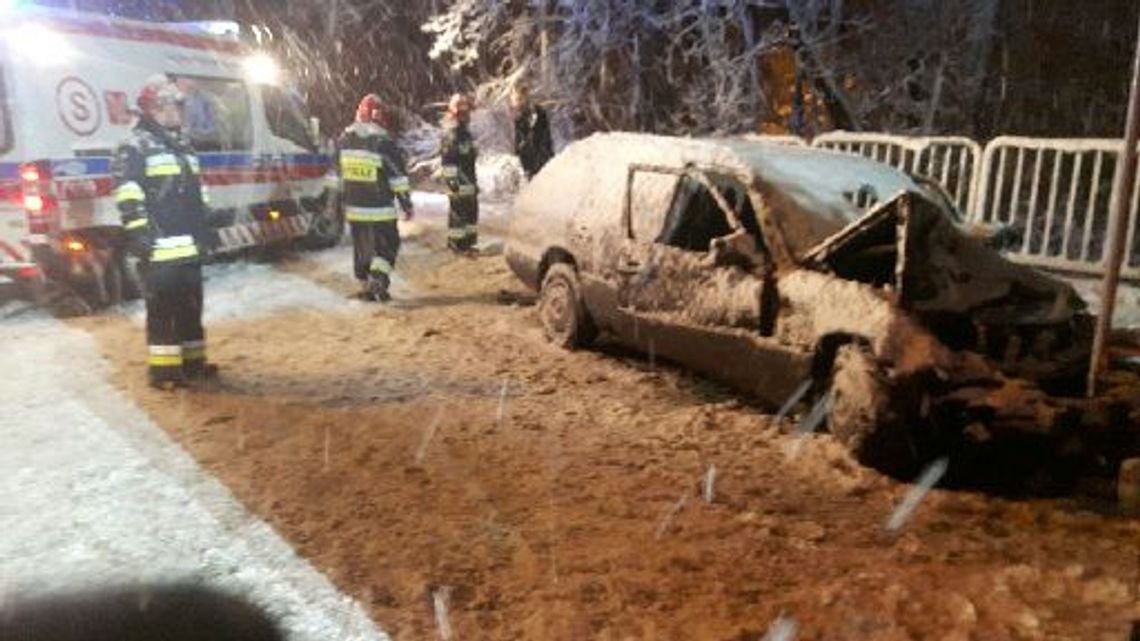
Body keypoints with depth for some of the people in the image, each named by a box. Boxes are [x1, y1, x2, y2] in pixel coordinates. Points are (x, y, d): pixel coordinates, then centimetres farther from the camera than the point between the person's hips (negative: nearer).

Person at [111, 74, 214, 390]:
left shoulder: (182, 146, 20)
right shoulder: (134, 147, -6)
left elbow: (198, 194, 25)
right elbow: (128, 196, -14)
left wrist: (204, 230, 21)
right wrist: (138, 234, -20)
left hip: (189, 245, 8)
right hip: (160, 248, -8)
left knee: (191, 305, 14)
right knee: (163, 309, -5)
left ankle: (193, 362, 24)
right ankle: (163, 369, 1)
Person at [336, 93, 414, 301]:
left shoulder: (343, 140, 4)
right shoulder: (384, 143, -13)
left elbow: (337, 174, 11)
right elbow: (398, 178, -10)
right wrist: (407, 205, -1)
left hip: (353, 208, 5)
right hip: (380, 209, -5)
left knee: (361, 247, 15)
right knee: (387, 246, 6)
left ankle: (366, 286, 20)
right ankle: (378, 280, -10)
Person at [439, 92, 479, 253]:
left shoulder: (465, 132, 17)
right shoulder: (450, 134, -15)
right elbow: (447, 161, -20)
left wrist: (474, 181, 25)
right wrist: (451, 181, -23)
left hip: (469, 181, 10)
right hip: (459, 183, -10)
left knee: (472, 210, 14)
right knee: (458, 212, -5)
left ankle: (468, 241, 24)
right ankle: (456, 244, 3)